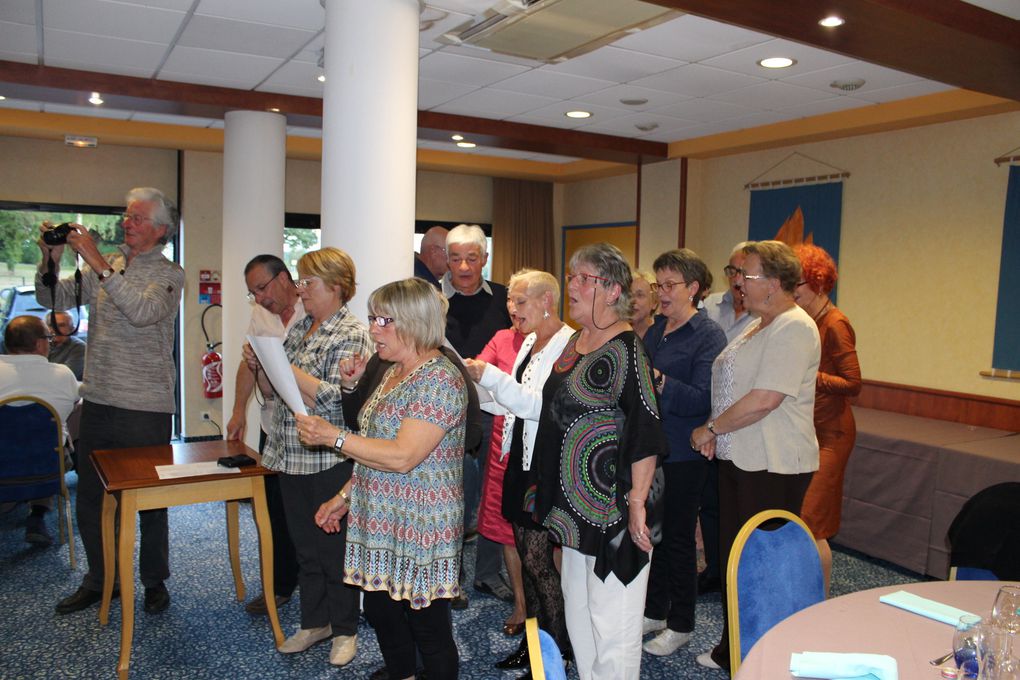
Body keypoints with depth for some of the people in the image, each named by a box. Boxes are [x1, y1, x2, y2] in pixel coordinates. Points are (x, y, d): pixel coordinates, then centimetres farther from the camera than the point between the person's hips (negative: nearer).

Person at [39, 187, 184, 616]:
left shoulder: (169, 275, -5)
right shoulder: (103, 266, 11)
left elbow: (142, 311, -23)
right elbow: (54, 299, 8)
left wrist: (98, 263, -23)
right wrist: (50, 259, -9)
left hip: (146, 407, -5)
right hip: (98, 400, 5)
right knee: (90, 497, 14)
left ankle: (154, 583, 23)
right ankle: (99, 581, 31)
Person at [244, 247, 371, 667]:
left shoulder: (352, 335, -11)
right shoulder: (297, 329, 10)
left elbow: (334, 398, -22)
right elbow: (273, 391, 15)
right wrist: (259, 366, -4)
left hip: (330, 461, -7)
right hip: (291, 456, 7)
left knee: (334, 548, 7)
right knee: (305, 546, 17)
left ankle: (344, 629, 25)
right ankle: (314, 621, 34)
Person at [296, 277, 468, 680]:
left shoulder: (440, 379, -19)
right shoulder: (392, 372, 11)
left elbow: (403, 457, -27)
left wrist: (334, 436, -23)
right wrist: (345, 496, 15)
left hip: (420, 527, -9)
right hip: (379, 522, 9)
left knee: (428, 629, 4)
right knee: (380, 614, 20)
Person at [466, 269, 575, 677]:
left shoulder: (568, 344, -15)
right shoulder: (529, 342, 13)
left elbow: (543, 404, -22)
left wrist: (490, 376, -21)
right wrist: (475, 382, 9)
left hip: (548, 464, -9)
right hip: (521, 459, 9)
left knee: (539, 559, -1)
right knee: (527, 555, 16)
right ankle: (533, 641, 30)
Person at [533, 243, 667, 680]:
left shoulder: (625, 349, -18)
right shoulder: (576, 341, 9)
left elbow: (645, 434, -21)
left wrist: (638, 502, -23)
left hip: (612, 504, -9)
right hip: (576, 500, 9)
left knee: (610, 616, 4)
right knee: (577, 606, 21)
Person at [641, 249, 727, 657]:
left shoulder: (708, 336, -13)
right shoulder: (655, 331, 9)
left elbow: (703, 399, -21)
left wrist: (659, 382, -32)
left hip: (683, 455, -7)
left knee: (678, 536, 6)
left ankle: (681, 624, 25)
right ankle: (654, 611, 34)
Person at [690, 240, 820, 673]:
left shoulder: (794, 329, -16)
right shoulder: (756, 325, 15)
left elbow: (765, 399, -25)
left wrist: (710, 429, -13)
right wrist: (715, 432, 3)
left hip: (774, 467, -9)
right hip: (736, 458, 10)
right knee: (732, 556, 16)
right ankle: (733, 649, 31)